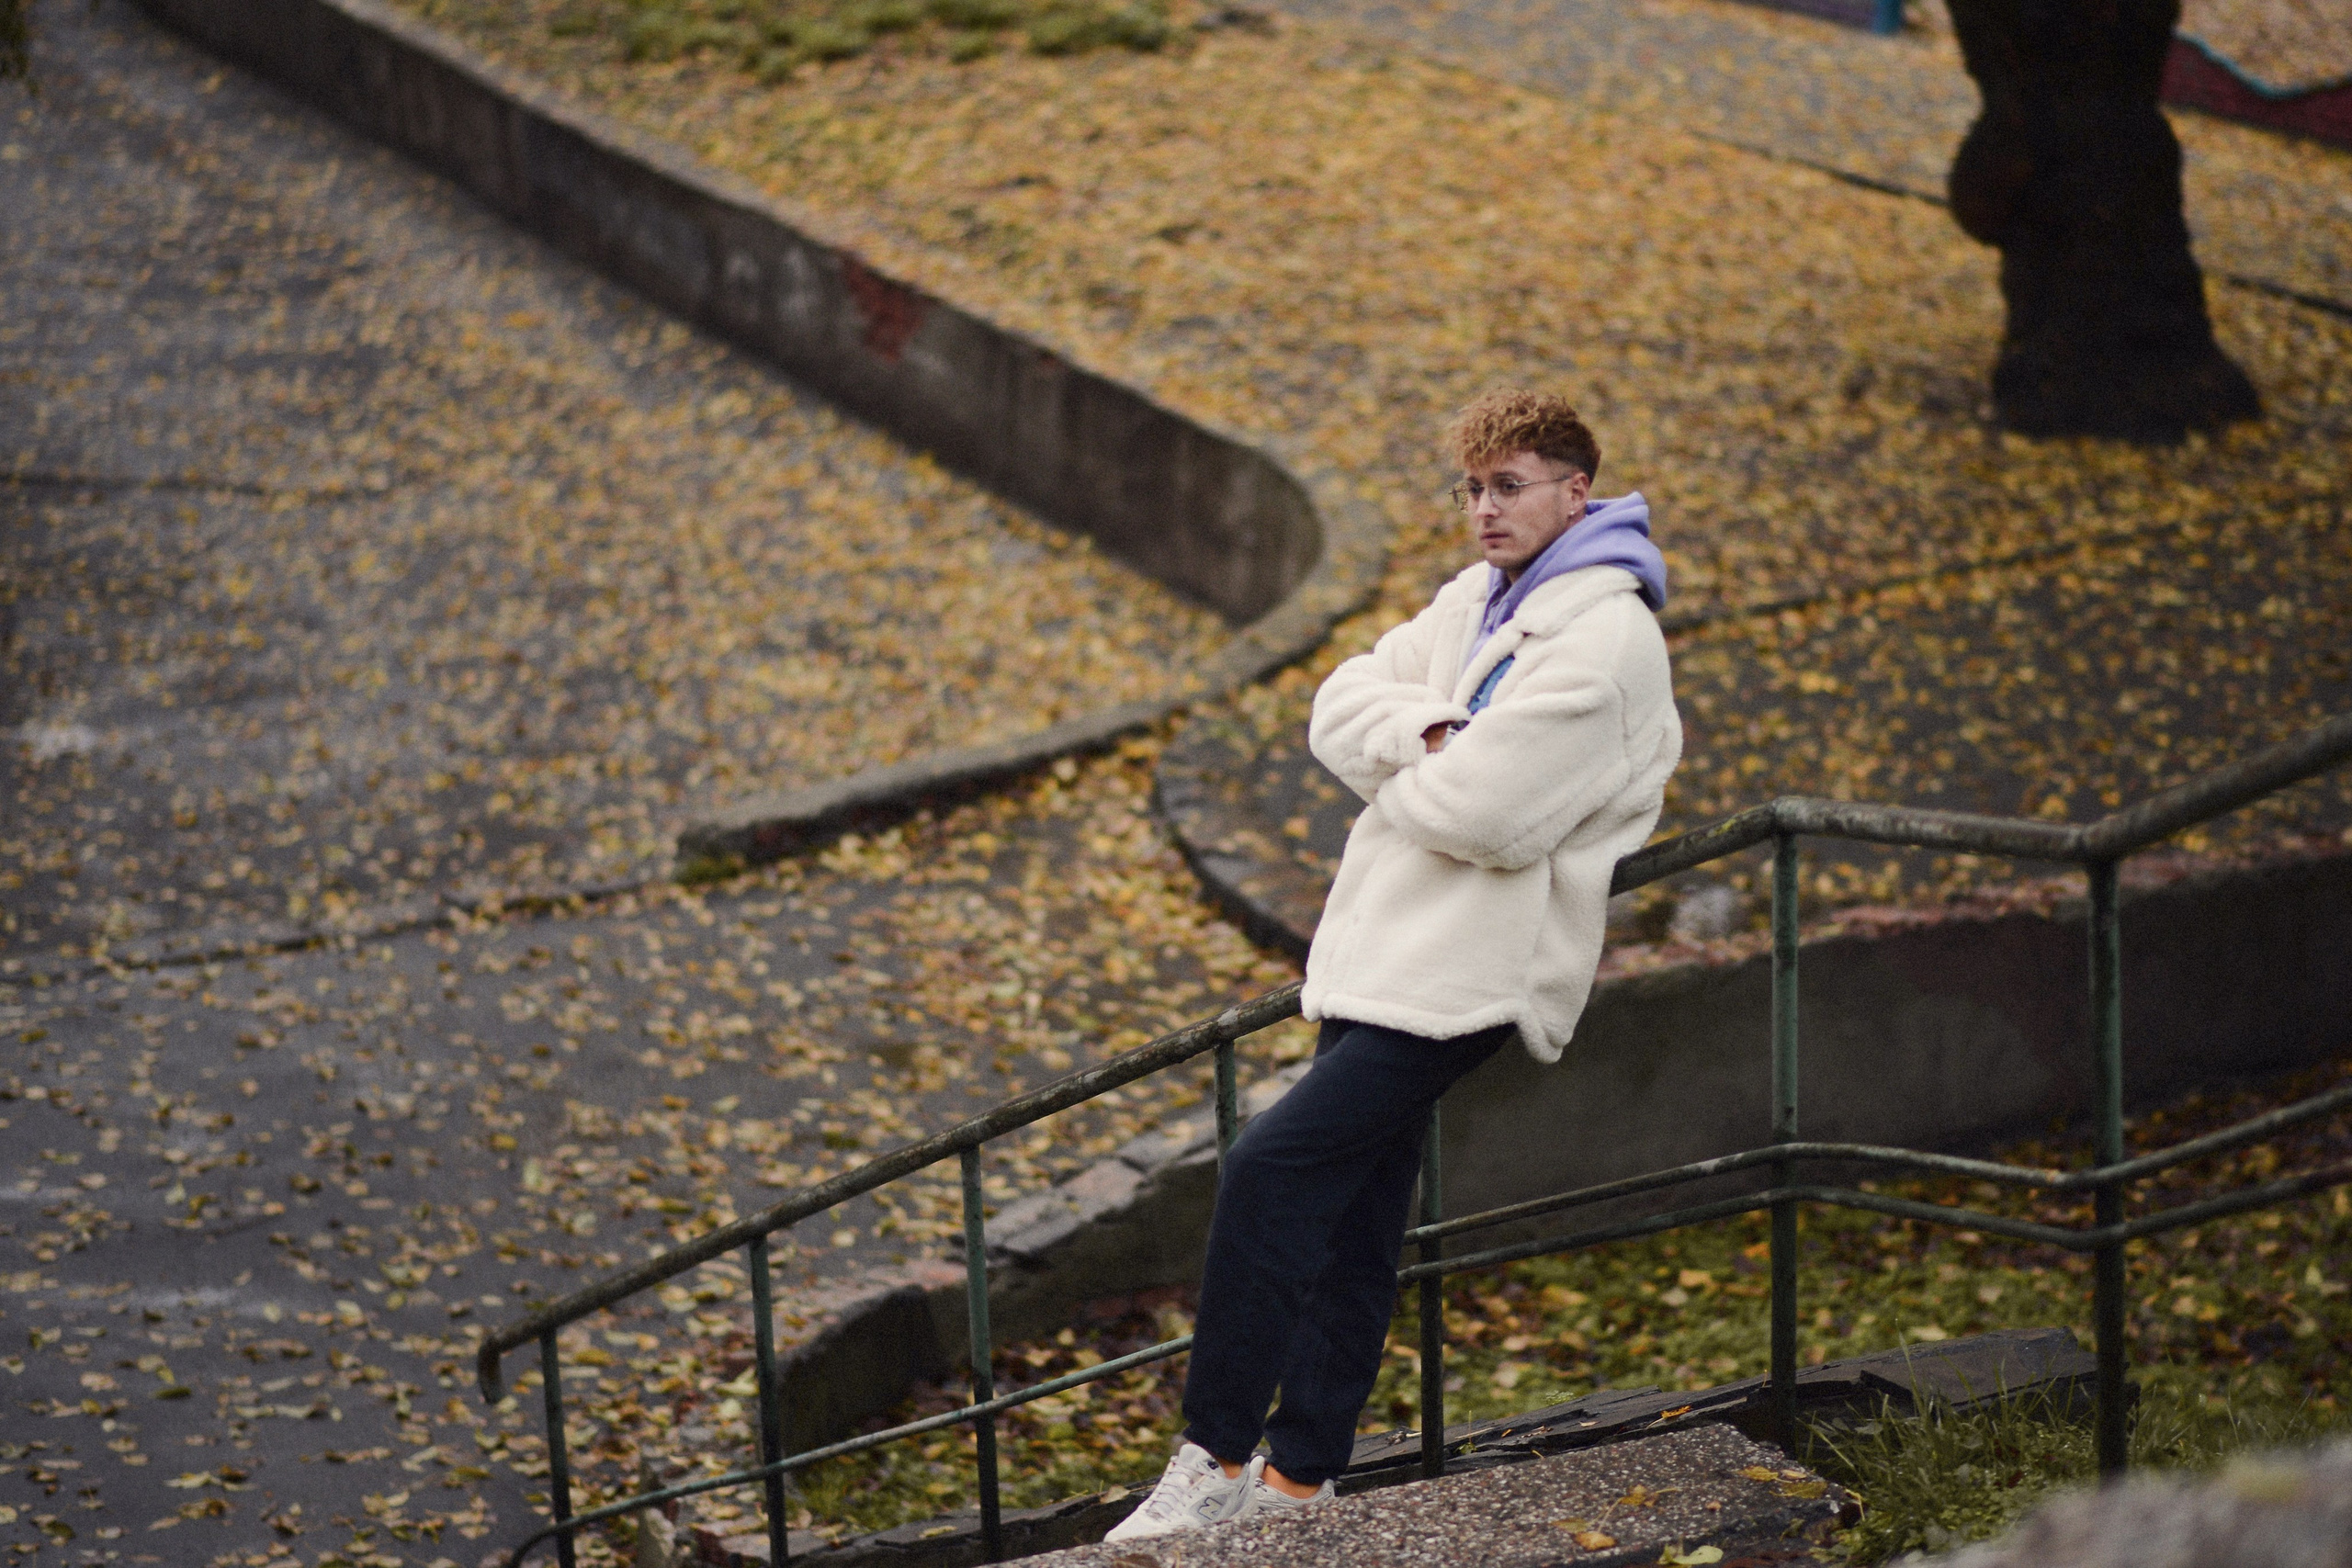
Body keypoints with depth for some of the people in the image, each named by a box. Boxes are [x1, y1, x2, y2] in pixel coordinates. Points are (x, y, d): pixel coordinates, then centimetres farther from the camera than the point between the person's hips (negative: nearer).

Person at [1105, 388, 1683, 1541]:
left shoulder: (1604, 638, -15)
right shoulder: (1476, 602, 15)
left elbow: (1484, 813, -23)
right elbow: (1340, 708, 8)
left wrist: (1395, 777, -3)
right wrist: (1425, 736, -12)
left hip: (1468, 971, -9)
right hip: (1388, 956, 9)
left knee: (1271, 1167, -17)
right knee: (1352, 1225, 13)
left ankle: (1218, 1457, -10)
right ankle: (1298, 1474, 21)